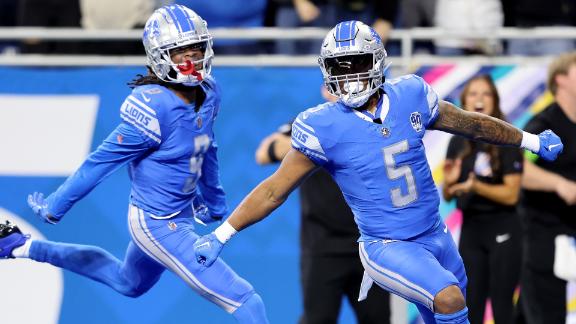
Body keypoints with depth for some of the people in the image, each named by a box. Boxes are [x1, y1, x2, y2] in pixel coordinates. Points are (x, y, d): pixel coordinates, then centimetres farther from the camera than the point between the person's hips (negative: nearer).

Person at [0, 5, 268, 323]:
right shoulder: (155, 107, -28)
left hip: (181, 214, 9)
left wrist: (213, 199, 26)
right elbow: (103, 160, -20)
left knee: (128, 282, 34)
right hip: (160, 225, -9)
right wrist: (55, 207, -11)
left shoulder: (208, 93, -4)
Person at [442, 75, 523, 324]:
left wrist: (475, 186, -25)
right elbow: (447, 196, 11)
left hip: (502, 231, -5)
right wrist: (449, 181, -11)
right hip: (470, 229, 5)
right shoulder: (458, 142, 6)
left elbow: (511, 194, -12)